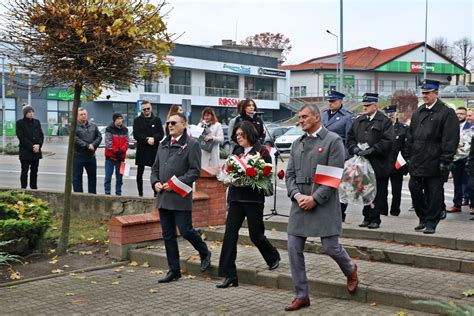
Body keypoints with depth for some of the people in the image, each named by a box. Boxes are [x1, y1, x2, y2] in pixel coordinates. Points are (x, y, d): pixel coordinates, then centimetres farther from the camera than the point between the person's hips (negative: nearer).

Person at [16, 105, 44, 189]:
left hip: (36, 151, 4)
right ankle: (23, 189, 2)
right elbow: (21, 137, -10)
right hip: (25, 151, -4)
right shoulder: (20, 123, -3)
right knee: (24, 171, -1)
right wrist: (31, 147, -16)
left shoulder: (37, 122, 11)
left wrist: (38, 145, -10)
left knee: (34, 171, 8)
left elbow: (41, 135, 8)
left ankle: (34, 188, 13)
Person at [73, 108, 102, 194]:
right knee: (77, 177, 0)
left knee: (92, 176, 11)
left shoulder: (93, 126, 13)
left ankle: (92, 195, 21)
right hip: (78, 155, -5)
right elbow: (75, 139, -16)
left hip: (91, 155, 5)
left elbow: (99, 137, 5)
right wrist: (87, 146, -19)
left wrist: (93, 145, -13)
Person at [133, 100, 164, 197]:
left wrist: (153, 139, -17)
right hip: (142, 149, 0)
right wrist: (147, 140, -15)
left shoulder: (157, 120, 9)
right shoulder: (137, 120, 5)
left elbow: (161, 134, 1)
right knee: (140, 173, 5)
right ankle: (140, 193, 13)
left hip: (154, 149, 0)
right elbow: (136, 135, -5)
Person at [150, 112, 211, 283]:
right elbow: (155, 168, 21)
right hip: (163, 197, 7)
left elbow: (195, 171, -12)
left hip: (181, 197, -6)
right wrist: (155, 182, 1)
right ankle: (173, 270, 18)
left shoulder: (191, 144, -5)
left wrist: (175, 183, -17)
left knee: (186, 231, -6)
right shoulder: (163, 145, 16)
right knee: (168, 236, 9)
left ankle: (205, 254, 23)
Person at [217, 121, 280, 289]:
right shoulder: (236, 151, 14)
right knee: (230, 234, -4)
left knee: (256, 235, 6)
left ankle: (274, 257, 36)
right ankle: (229, 275, -1)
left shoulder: (262, 151, -4)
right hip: (236, 197, 5)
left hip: (254, 198, -5)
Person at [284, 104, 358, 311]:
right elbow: (290, 174, 11)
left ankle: (350, 270, 33)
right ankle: (301, 296, 13)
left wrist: (315, 198, -16)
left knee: (330, 247, -2)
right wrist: (296, 195, -7)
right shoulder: (297, 144, 13)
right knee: (294, 249, 1)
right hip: (299, 204, 5)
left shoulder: (333, 141, -5)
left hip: (324, 204, -5)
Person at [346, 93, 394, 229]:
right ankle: (367, 217, 17)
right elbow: (350, 138, 17)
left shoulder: (384, 121, -2)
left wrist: (372, 150, -17)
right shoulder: (358, 121, 15)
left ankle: (375, 219, 4)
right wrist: (354, 148, -3)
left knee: (377, 192, -2)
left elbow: (387, 141, -11)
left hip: (378, 165, -5)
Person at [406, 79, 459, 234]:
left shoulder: (447, 113, -6)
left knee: (434, 194, 1)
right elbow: (410, 137, 18)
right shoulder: (417, 113, 14)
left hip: (435, 162, -6)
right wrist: (410, 156, 12)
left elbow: (450, 140, -11)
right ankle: (423, 219, 23)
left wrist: (445, 161, -15)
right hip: (417, 163, 6)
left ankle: (431, 223, 11)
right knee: (414, 189, 7)